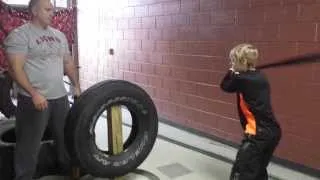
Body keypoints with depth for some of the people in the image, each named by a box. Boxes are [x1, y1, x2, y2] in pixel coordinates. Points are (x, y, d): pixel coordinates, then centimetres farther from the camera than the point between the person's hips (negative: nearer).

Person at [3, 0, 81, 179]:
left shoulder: (59, 35, 12)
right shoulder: (19, 35, -9)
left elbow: (69, 63, 18)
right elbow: (16, 68, -16)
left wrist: (77, 87, 12)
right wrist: (34, 94, -23)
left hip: (60, 97, 7)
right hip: (33, 99, -6)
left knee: (67, 136, 18)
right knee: (30, 144, 4)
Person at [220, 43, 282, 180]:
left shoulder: (241, 79, -11)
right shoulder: (260, 77, 9)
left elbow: (225, 86, 6)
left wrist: (232, 71, 18)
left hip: (258, 134, -9)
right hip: (273, 131, 9)